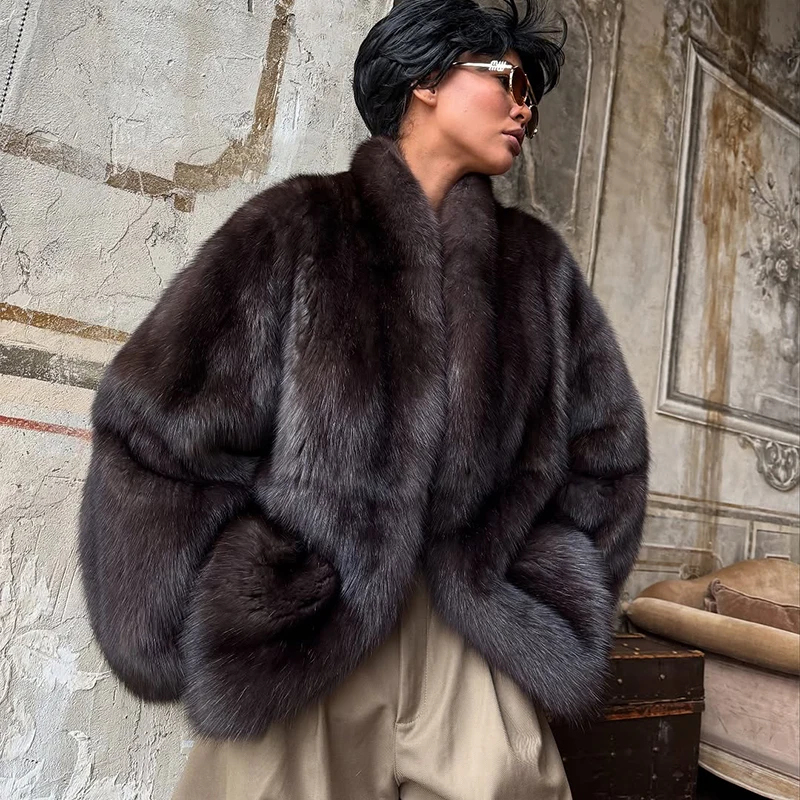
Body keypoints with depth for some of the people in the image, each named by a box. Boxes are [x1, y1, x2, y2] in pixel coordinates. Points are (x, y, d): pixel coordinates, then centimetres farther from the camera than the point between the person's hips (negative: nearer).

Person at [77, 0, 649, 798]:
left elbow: (605, 446, 12)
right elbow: (156, 419, -5)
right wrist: (239, 622, -7)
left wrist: (538, 610, 6)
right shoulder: (299, 227, -2)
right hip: (298, 669, -2)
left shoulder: (539, 264, 8)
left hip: (478, 654, 3)